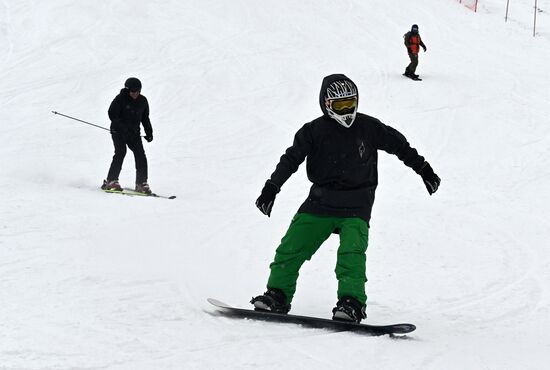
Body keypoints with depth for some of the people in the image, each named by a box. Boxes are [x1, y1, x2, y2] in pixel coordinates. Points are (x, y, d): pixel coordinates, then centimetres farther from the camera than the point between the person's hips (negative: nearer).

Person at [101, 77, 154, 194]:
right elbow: (112, 114, -13)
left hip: (134, 133, 5)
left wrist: (149, 132, 10)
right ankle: (111, 181, -17)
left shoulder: (142, 101, 5)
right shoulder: (120, 99, -10)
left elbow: (145, 118, 19)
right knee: (120, 152, -20)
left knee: (140, 155, -8)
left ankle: (141, 183, 0)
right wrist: (124, 127, -24)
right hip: (118, 131, -5)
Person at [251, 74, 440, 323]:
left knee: (351, 253, -21)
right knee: (291, 247, -3)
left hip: (356, 207, -2)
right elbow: (291, 159, -1)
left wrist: (424, 170, 14)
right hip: (320, 202, 2)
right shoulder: (314, 131, 0)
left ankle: (352, 303, -21)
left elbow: (399, 145, 10)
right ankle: (278, 295, 9)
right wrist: (271, 188, -10)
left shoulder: (368, 127, 0)